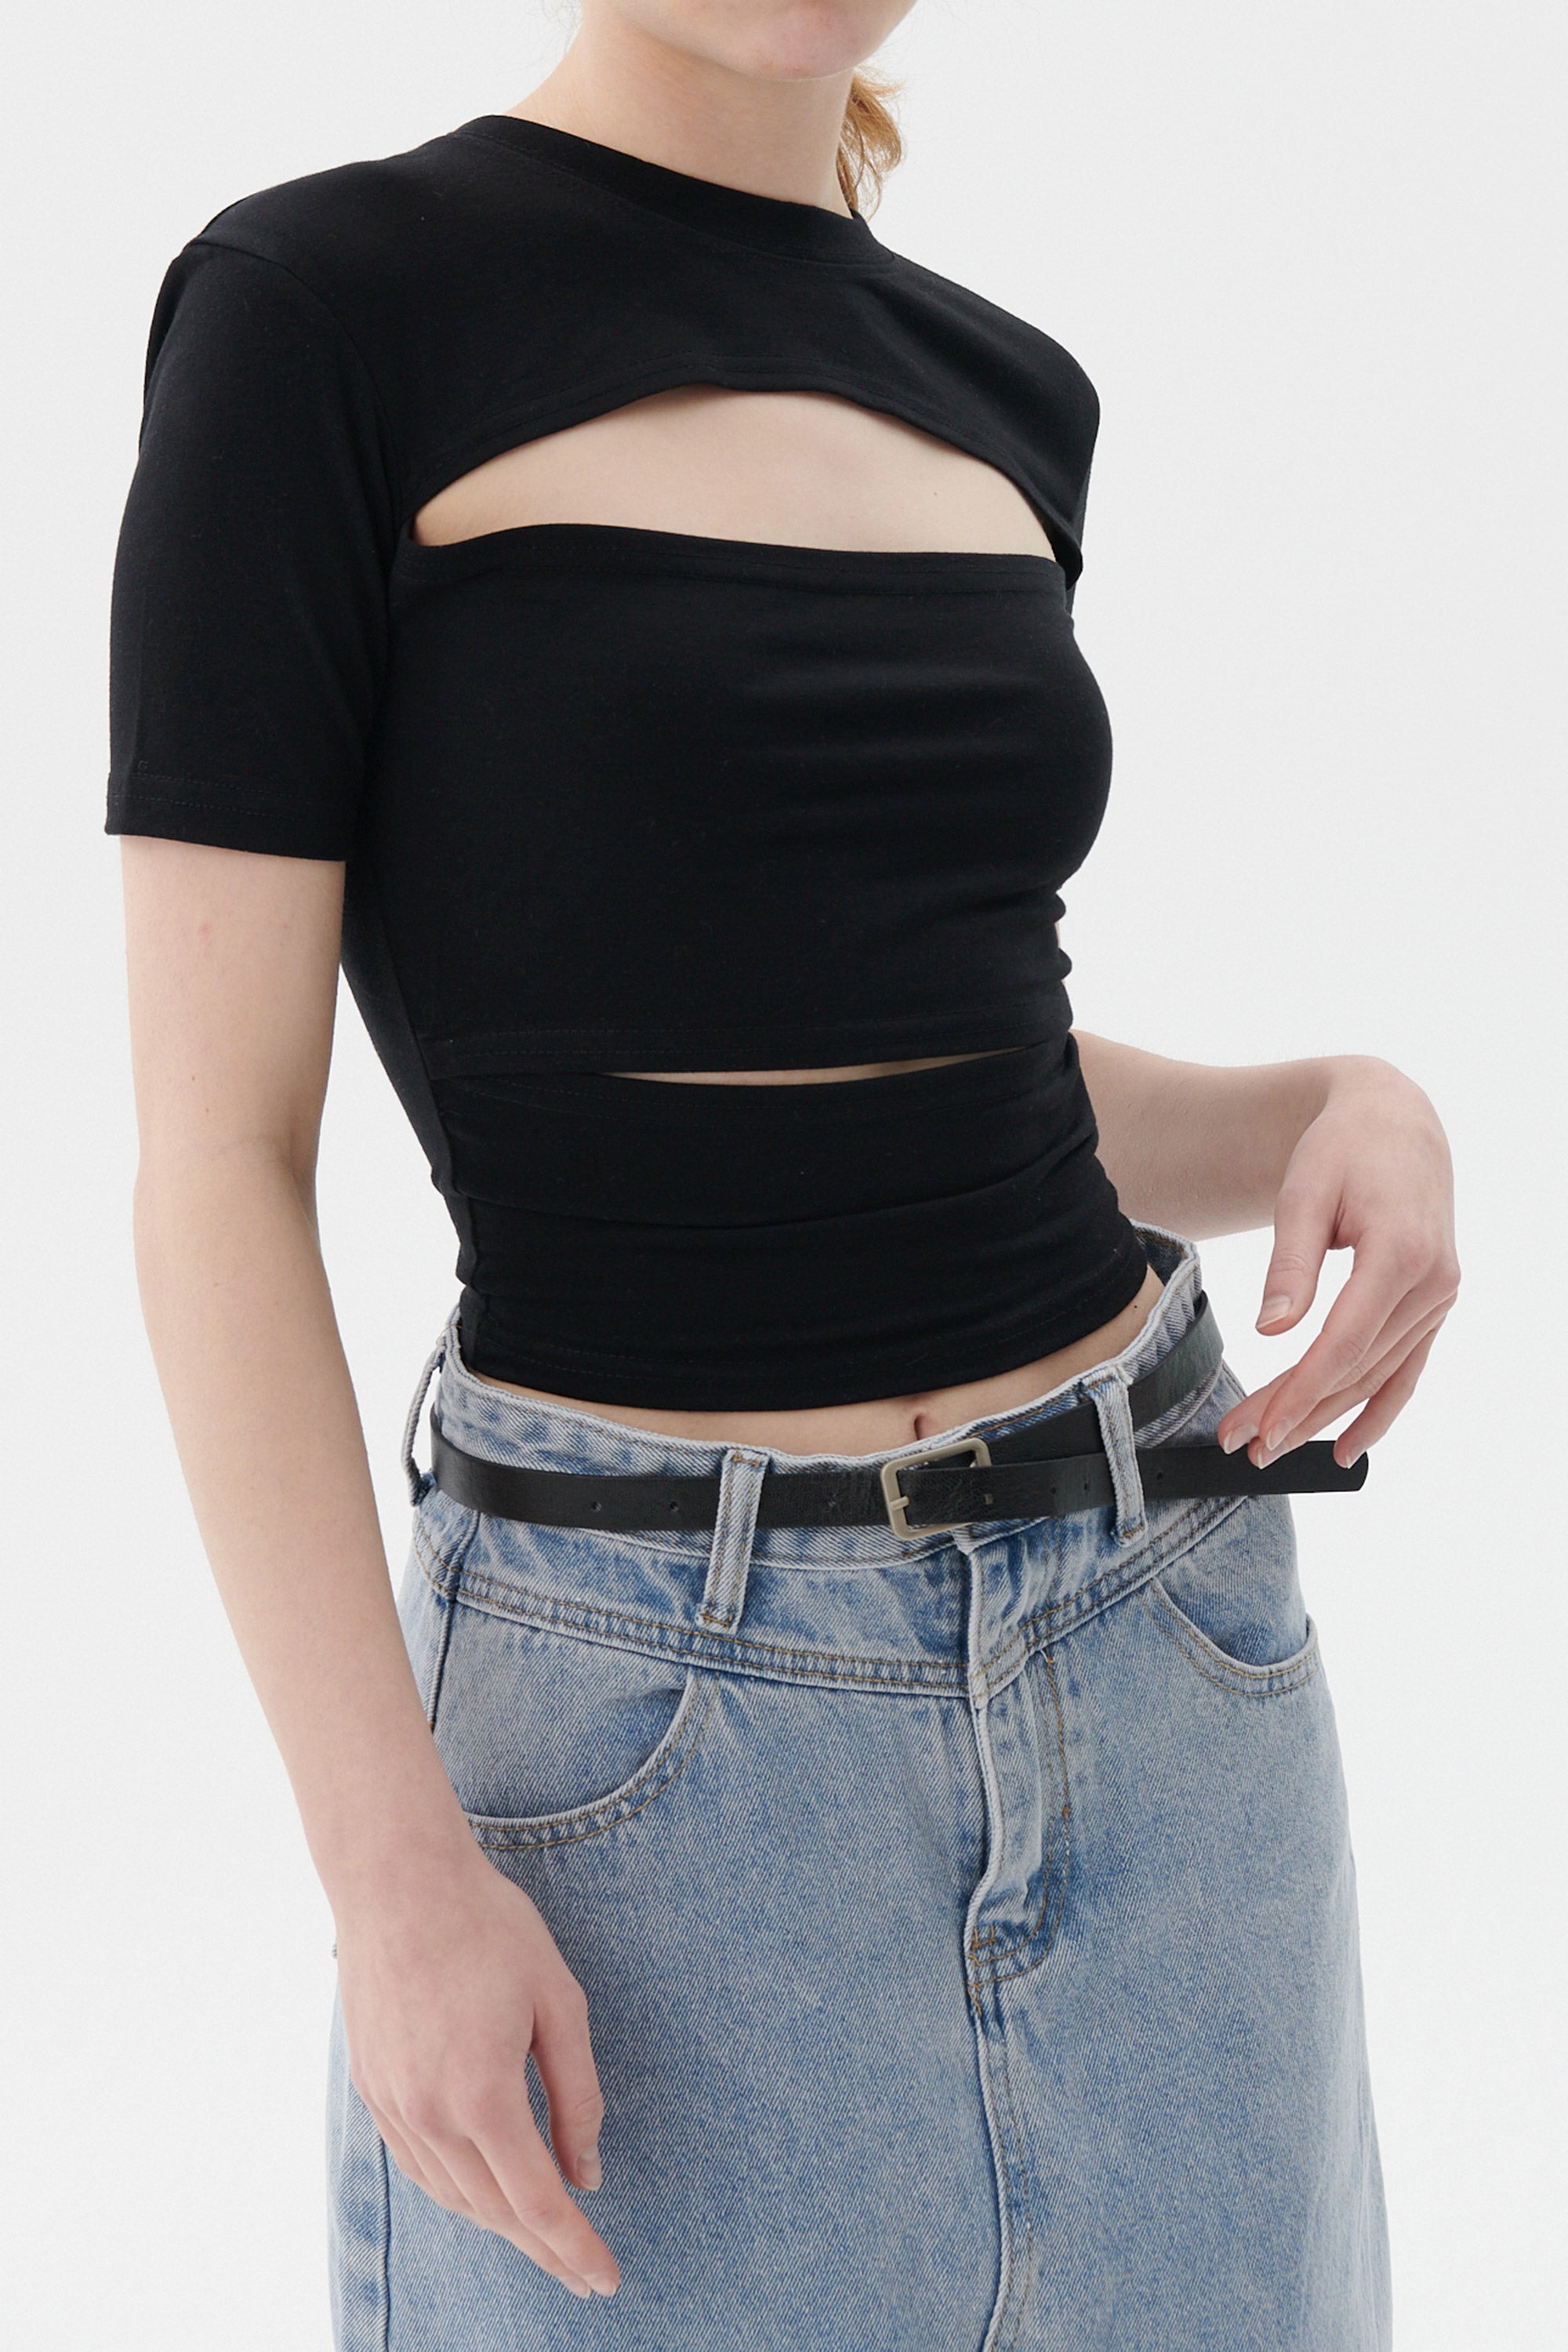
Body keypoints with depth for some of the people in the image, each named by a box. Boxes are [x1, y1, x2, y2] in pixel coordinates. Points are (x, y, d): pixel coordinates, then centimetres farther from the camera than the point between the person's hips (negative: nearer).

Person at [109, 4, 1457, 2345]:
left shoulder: (995, 393, 9)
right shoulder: (320, 308, -8)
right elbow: (217, 1160, -11)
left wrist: (1344, 1120, -3)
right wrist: (391, 1867, -16)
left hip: (1159, 1656, 5)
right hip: (647, 1716, -5)